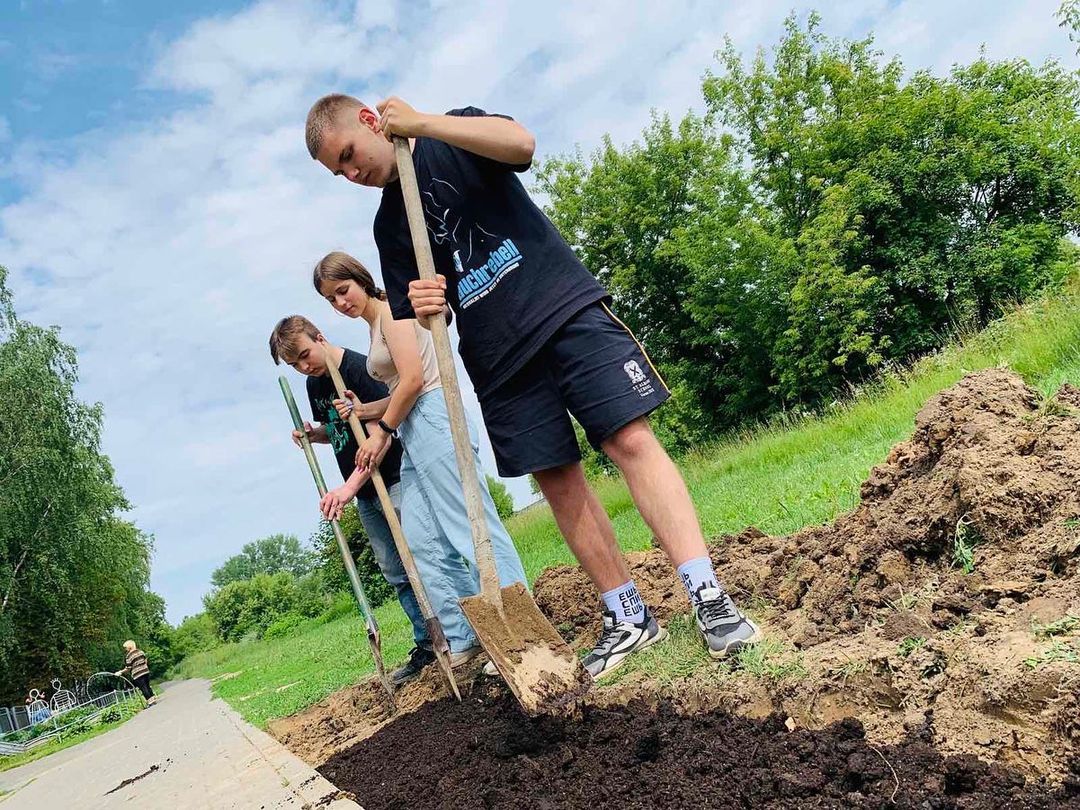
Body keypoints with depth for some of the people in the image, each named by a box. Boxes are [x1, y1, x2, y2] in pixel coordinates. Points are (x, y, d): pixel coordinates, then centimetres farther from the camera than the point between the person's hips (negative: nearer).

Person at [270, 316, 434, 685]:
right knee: (396, 573, 10)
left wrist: (349, 487, -30)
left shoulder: (359, 369, -17)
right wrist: (312, 434, 2)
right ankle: (427, 645, 18)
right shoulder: (314, 385, 10)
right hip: (366, 494, 8)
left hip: (393, 479, -8)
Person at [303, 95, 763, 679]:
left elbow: (520, 143, -14)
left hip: (564, 306, -4)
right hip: (498, 356, 5)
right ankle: (627, 617, 10)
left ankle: (709, 599, -15)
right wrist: (421, 309, -7)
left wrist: (421, 123, -12)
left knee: (630, 439, -15)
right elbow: (413, 323, 17)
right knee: (558, 480, 0)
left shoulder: (454, 136, 8)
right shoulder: (389, 225, 17)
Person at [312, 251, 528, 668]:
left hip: (434, 422, -10)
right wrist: (362, 410, 10)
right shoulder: (377, 326, 25)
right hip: (414, 434, 10)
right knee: (422, 542, 5)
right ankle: (463, 639, 11)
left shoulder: (389, 311, -2)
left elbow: (413, 380, -13)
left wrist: (381, 431, -5)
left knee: (474, 527, -10)